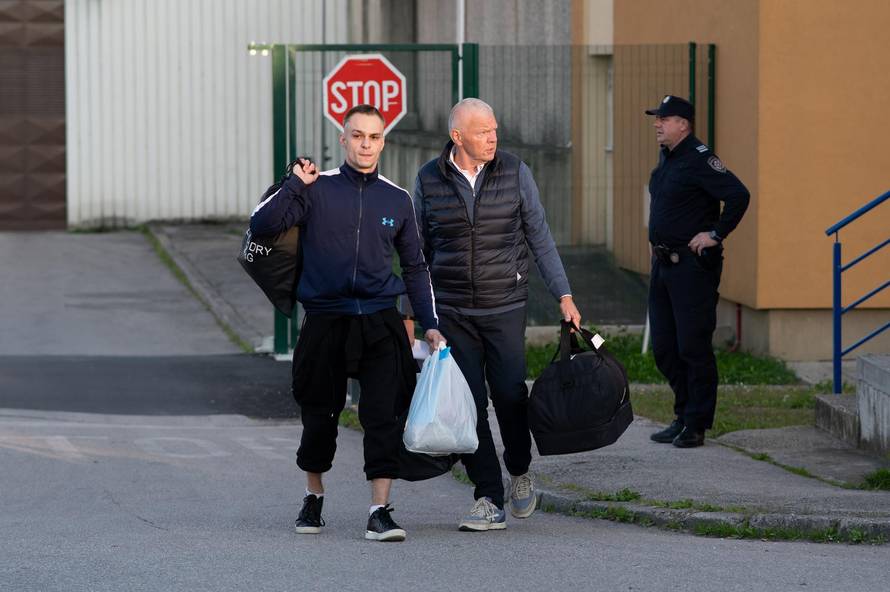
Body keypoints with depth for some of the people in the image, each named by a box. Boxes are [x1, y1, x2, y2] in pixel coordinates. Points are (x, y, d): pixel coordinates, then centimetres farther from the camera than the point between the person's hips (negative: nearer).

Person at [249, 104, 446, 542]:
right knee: (319, 416, 8)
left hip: (380, 323, 1)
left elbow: (415, 268, 18)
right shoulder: (317, 190, 2)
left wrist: (430, 324, 11)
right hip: (325, 321, -1)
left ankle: (380, 511, -10)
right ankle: (313, 498, 29)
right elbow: (261, 225, -9)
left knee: (385, 415, -10)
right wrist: (295, 185, -16)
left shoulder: (397, 200, 10)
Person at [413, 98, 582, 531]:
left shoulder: (514, 173, 0)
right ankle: (490, 502, 2)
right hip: (452, 312, 1)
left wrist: (564, 295, 1)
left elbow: (539, 237, 5)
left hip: (505, 308, 0)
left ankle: (519, 472, 25)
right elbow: (418, 249, 10)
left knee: (510, 394, -5)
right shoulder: (429, 180, 1)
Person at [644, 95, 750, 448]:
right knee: (664, 349, 12)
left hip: (692, 266, -10)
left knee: (693, 347, -5)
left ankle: (696, 425, 1)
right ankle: (684, 416, 22)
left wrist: (715, 234, -18)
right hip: (663, 263, 10)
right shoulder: (666, 159, 14)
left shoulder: (699, 159, -14)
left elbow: (738, 196, -22)